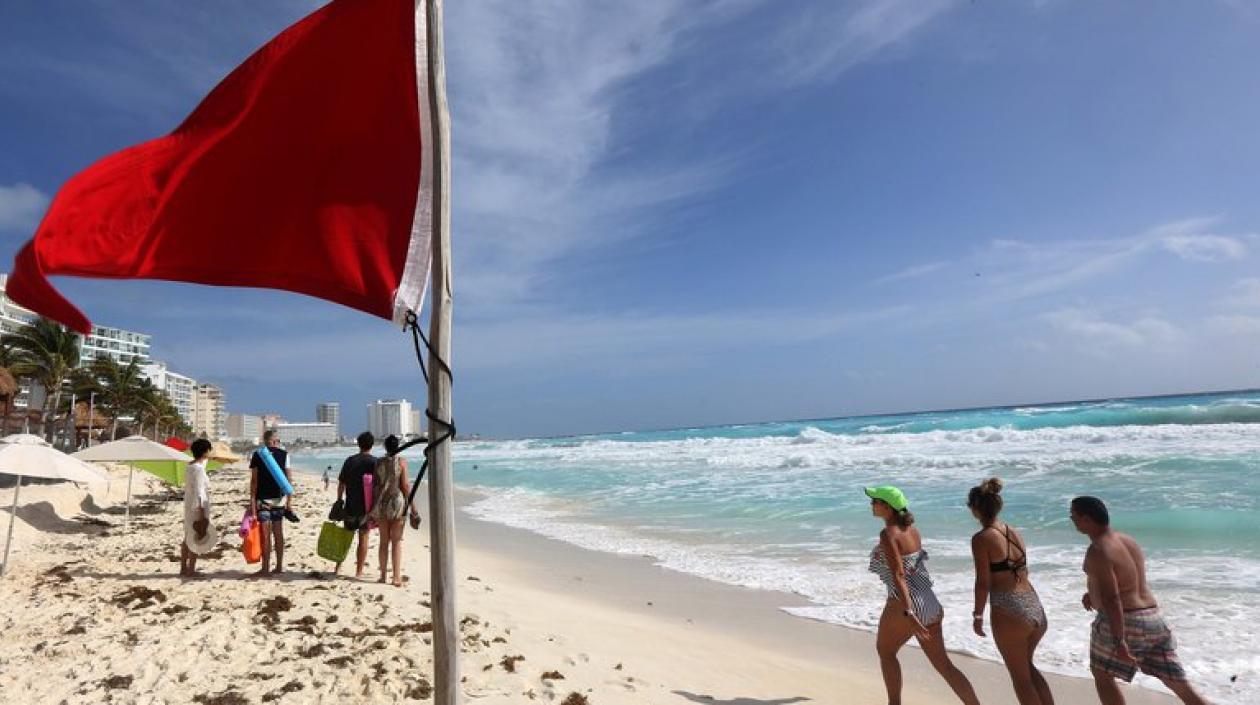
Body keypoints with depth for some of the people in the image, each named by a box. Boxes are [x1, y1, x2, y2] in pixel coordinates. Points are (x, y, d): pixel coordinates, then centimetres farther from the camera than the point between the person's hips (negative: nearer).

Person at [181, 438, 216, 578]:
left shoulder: (190, 466, 10)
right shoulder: (199, 468, -18)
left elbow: (188, 488, 15)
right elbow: (199, 492, -20)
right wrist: (202, 513, -18)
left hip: (189, 506, 9)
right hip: (198, 507, -9)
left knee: (188, 538, 15)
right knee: (197, 538, -1)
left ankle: (183, 568, 22)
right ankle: (191, 570, 4)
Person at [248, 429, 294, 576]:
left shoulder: (257, 455, -3)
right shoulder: (284, 455, 0)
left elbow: (254, 480, -6)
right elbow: (289, 479, -1)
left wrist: (252, 501, -3)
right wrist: (289, 500, 5)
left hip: (262, 499, -2)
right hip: (279, 499, 2)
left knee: (266, 535, 1)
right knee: (278, 533, 10)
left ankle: (266, 568, 4)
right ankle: (280, 566, 15)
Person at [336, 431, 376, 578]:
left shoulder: (349, 461, 4)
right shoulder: (374, 461, -7)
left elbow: (341, 484, 6)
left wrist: (339, 501, 15)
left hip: (350, 505, 3)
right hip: (366, 506, -3)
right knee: (363, 537, 3)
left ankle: (339, 565, 23)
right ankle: (359, 571, 6)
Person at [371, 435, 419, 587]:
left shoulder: (379, 462, 3)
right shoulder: (402, 461, -5)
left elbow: (374, 485, 4)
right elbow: (405, 485, -8)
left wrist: (372, 508, 12)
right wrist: (412, 506, -2)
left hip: (381, 503, 3)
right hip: (397, 502, -3)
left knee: (384, 540, 13)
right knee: (397, 540, 2)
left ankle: (383, 575, 19)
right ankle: (397, 577, -3)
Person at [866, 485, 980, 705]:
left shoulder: (888, 534, -16)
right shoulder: (912, 530, 7)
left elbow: (898, 575, -23)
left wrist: (907, 612, -27)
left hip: (904, 605, -7)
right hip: (929, 603, 7)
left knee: (885, 651, 18)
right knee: (942, 663, 14)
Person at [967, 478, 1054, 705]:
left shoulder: (981, 539, -12)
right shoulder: (1015, 533, 8)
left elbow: (983, 583, -13)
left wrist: (977, 615, -2)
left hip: (1009, 612, -7)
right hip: (1036, 608, 7)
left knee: (1020, 676, 12)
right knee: (1027, 666, 28)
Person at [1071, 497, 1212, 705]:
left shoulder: (1098, 551, -19)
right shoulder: (1127, 540, 11)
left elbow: (1111, 599, -24)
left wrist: (1118, 642, -23)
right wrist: (1093, 592, 24)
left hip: (1121, 623, -8)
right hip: (1153, 618, 8)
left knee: (1102, 674, 13)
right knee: (1180, 685, 11)